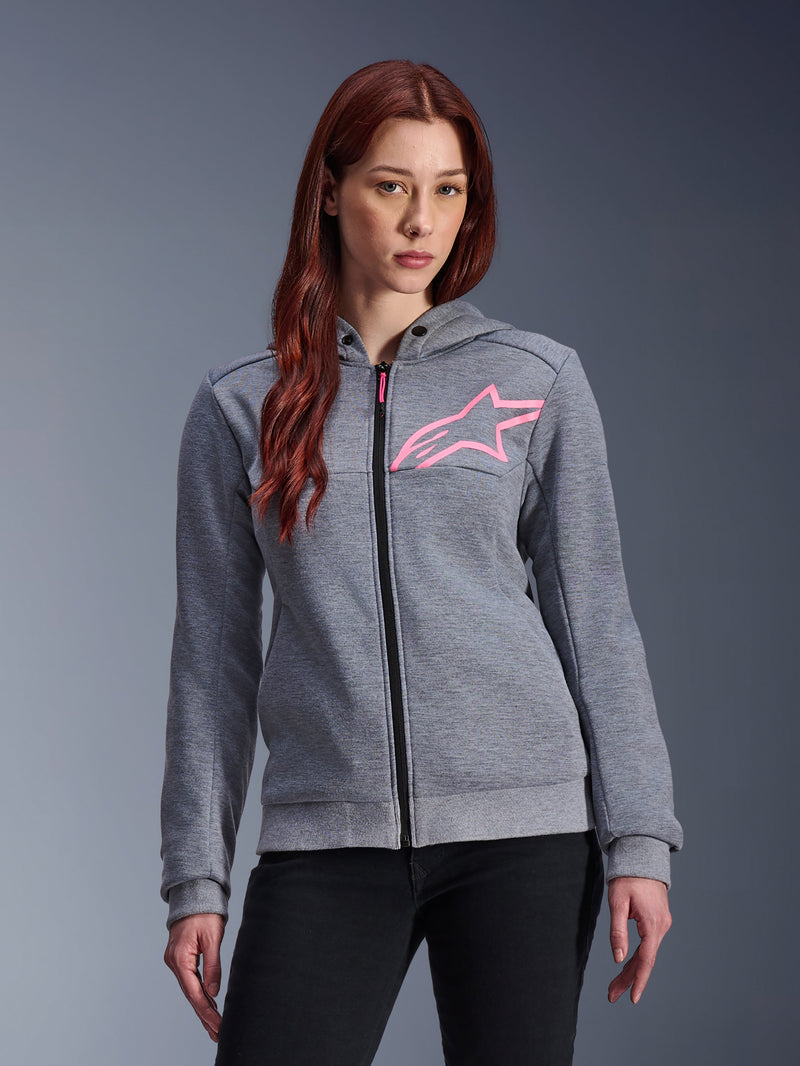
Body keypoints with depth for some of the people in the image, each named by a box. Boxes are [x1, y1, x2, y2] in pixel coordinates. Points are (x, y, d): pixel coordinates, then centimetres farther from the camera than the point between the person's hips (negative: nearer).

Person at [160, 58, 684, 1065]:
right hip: (327, 835, 0)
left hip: (522, 827, 0)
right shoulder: (240, 408, 7)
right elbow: (212, 653, 8)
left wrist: (638, 840, 1)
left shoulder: (537, 381, 7)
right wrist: (194, 878, 4)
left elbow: (594, 615, 7)